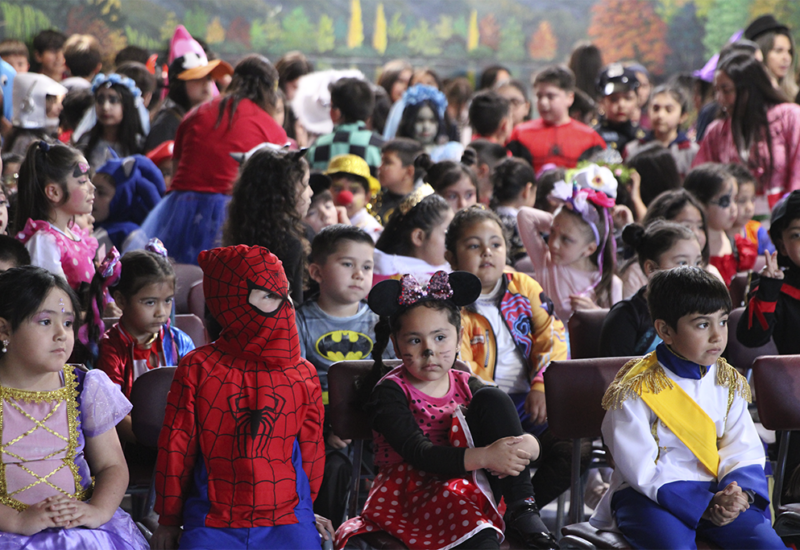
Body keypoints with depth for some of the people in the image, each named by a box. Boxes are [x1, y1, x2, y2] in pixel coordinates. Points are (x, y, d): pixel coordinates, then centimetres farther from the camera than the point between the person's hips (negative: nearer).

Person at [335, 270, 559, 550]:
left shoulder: (465, 385, 9)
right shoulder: (389, 392, -4)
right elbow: (417, 454, -20)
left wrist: (528, 445, -26)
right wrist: (484, 457, -32)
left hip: (473, 485, 5)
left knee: (492, 398, -11)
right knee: (455, 499, -40)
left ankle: (522, 511, -16)